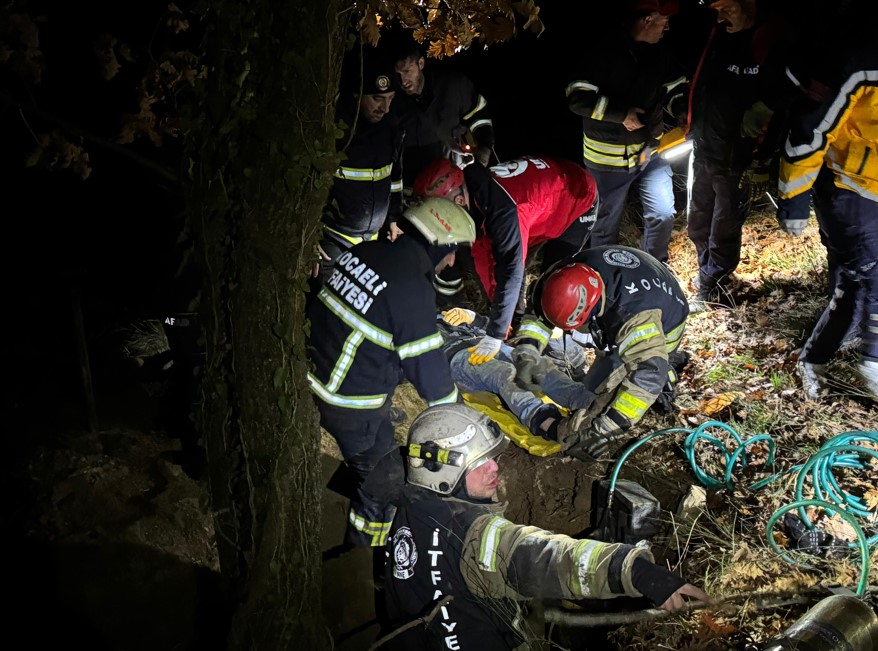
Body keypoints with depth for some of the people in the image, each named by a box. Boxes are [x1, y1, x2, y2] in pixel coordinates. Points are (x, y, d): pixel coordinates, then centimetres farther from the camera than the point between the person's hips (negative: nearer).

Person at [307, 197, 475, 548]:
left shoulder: (362, 251, -2)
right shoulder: (413, 290, -25)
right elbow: (426, 363, -18)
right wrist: (452, 410, -2)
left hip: (312, 376, 8)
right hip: (352, 407, -8)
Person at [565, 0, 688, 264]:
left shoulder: (658, 52, 3)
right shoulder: (604, 50, -17)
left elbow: (674, 89, 12)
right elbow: (578, 97, -21)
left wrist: (686, 115, -9)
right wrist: (621, 113, -24)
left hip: (651, 150, 5)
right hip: (610, 155, -5)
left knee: (663, 214, 3)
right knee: (607, 223, 12)